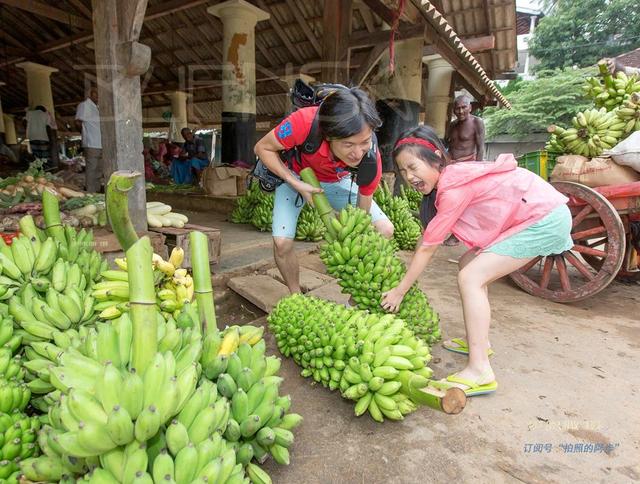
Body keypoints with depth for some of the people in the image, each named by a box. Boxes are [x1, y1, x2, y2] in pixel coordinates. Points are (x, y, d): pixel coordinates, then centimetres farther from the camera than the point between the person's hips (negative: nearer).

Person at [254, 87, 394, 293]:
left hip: (337, 181, 2)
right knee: (282, 242, -19)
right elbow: (263, 148, -23)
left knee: (385, 230, -8)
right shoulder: (305, 122, -41)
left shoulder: (370, 159, -33)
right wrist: (296, 184, -32)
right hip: (295, 175, -1)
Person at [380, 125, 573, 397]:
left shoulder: (454, 188, -22)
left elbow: (428, 247, -17)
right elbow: (429, 242, 5)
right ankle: (479, 341, 23)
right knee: (468, 263, 12)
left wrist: (399, 291, -8)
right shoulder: (452, 176, 3)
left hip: (546, 219, -10)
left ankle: (480, 371, -16)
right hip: (539, 214, 10)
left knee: (470, 278, -17)